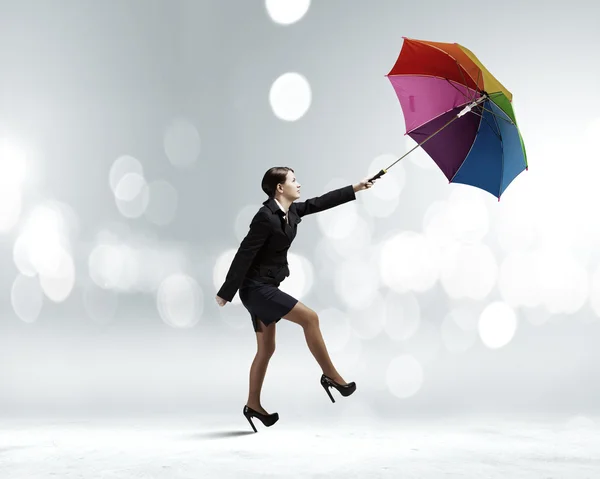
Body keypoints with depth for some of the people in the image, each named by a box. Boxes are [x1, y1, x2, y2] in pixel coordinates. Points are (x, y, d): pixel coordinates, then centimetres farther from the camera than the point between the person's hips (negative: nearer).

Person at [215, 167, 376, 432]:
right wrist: (226, 293, -16)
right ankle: (331, 375, -3)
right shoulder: (266, 217, -21)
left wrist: (356, 188, 17)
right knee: (309, 317, -14)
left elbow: (321, 202, 16)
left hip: (264, 288, 10)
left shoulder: (290, 211, 5)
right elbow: (244, 254, -19)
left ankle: (253, 404, 23)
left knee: (266, 349, 14)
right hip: (257, 288, -10)